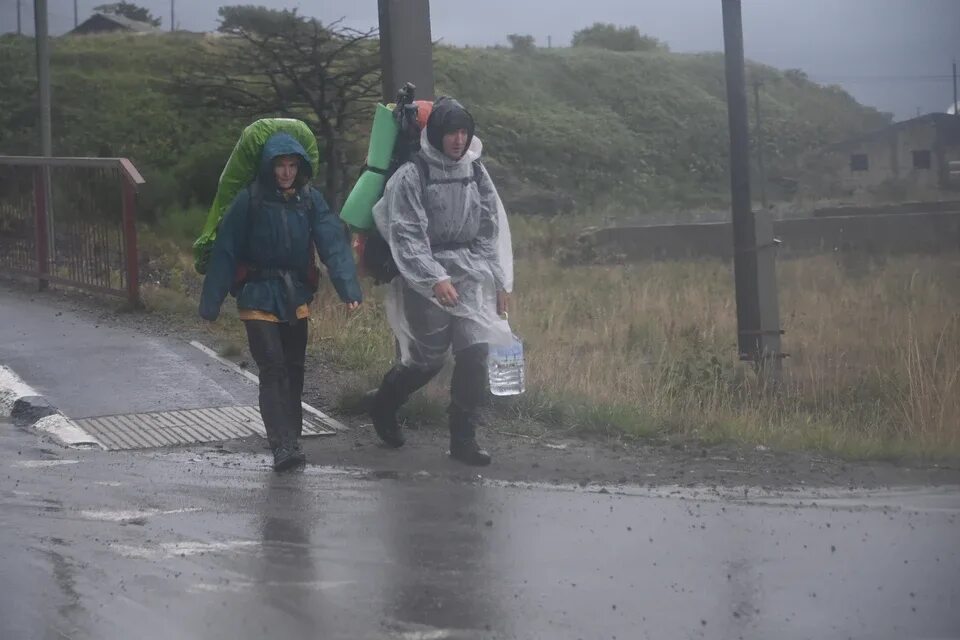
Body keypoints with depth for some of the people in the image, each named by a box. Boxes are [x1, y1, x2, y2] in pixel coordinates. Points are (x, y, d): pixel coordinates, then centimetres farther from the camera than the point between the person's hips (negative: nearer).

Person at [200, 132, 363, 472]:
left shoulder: (310, 199, -2)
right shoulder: (250, 200, -10)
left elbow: (333, 243, -13)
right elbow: (225, 252, -8)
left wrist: (349, 288, -27)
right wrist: (211, 302, -11)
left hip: (296, 299, 4)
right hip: (258, 298, -4)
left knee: (294, 369, 11)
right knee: (273, 369, -12)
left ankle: (291, 438, 22)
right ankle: (283, 445, -18)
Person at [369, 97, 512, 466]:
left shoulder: (475, 172, 8)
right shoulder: (411, 176, -10)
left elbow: (489, 231, 14)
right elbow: (405, 237, -15)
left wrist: (499, 282, 12)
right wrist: (435, 280, -24)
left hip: (469, 274, 5)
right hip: (425, 277, -5)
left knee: (475, 352, -7)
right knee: (429, 357, 1)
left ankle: (463, 440, 1)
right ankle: (383, 403, 31)